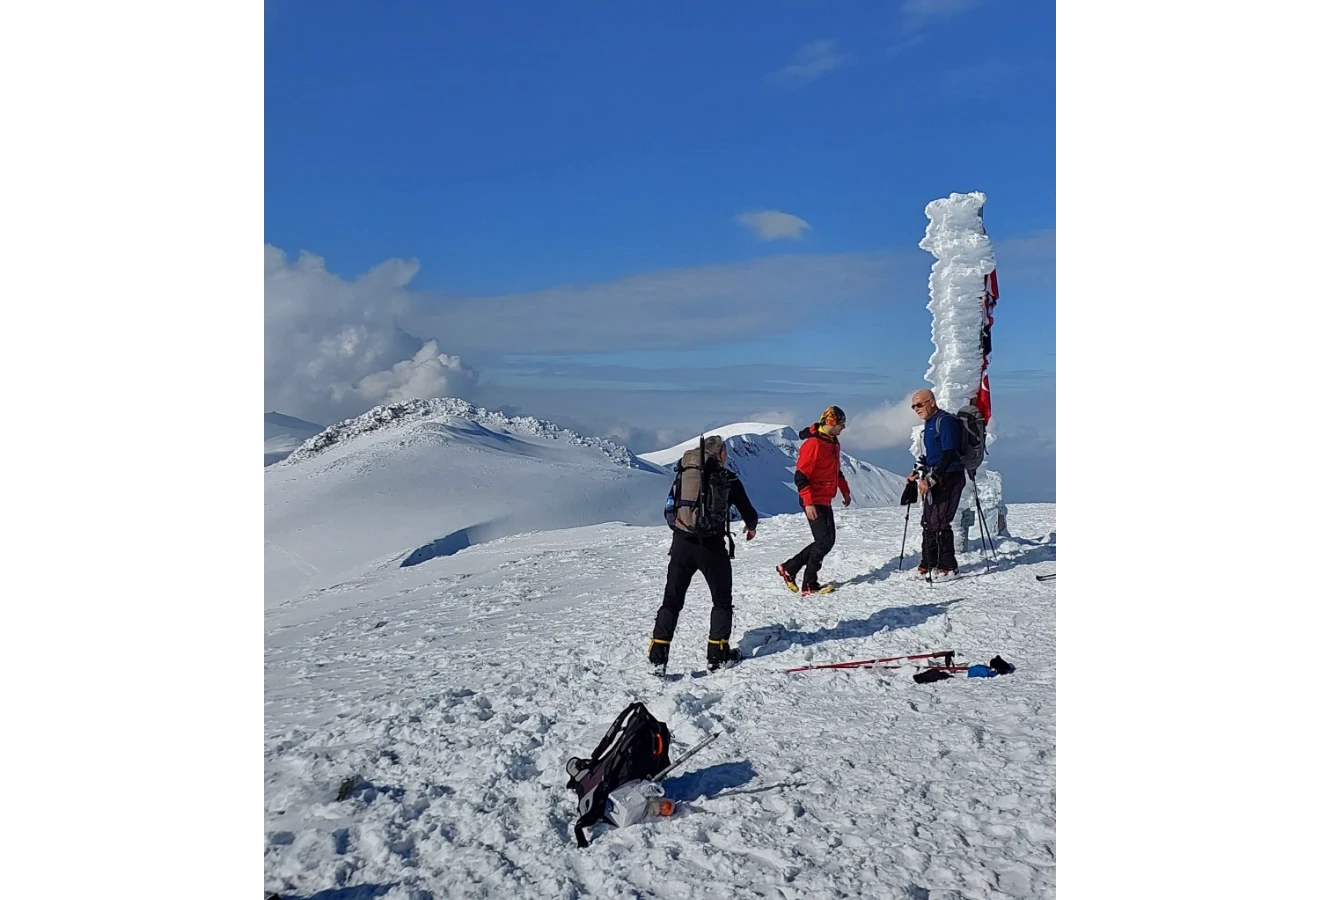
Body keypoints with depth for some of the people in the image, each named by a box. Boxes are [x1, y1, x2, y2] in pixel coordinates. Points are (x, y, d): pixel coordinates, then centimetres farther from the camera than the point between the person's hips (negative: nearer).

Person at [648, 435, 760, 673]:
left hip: (681, 544, 3)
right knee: (722, 601, 16)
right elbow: (748, 512, 8)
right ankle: (718, 654, 15)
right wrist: (751, 527, 31)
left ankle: (658, 656, 3)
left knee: (672, 601, 11)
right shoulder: (729, 479, 1)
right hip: (712, 546, -3)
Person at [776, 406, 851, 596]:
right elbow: (800, 476, -21)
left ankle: (789, 568, 20)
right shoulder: (813, 444, -18)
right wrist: (808, 503, -25)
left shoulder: (833, 442, 12)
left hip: (826, 501, 10)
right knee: (824, 542, -8)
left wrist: (845, 491, 26)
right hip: (814, 502, -10)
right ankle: (809, 585, 2)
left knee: (827, 541, 11)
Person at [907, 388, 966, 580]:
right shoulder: (929, 423, 17)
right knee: (928, 522, 10)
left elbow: (949, 455, -21)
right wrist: (920, 474, 16)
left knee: (939, 522, -10)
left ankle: (948, 567, -1)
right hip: (933, 480, 10)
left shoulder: (946, 421, -13)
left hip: (948, 478, -10)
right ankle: (928, 564, 18)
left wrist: (931, 479, -24)